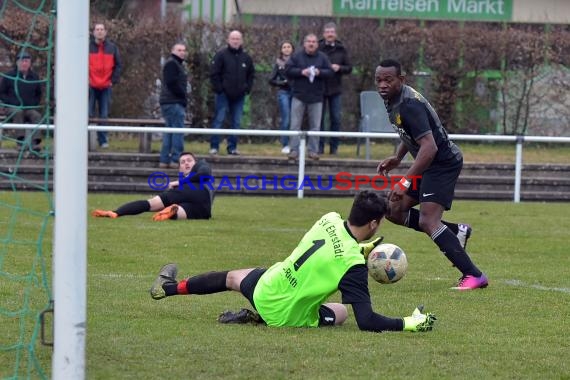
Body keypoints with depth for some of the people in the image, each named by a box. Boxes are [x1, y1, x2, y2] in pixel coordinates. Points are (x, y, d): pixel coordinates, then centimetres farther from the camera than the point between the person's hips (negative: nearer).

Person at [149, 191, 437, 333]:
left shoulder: (329, 220, -11)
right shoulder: (354, 265, -27)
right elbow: (366, 321, -27)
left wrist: (361, 249, 10)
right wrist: (409, 323, -21)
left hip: (265, 287, 4)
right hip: (283, 314, -4)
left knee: (232, 278, 35)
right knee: (341, 313, 23)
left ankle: (168, 287, 51)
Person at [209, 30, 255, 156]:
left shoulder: (246, 57, 9)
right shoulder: (221, 55, -4)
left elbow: (251, 74, 19)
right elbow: (214, 73, -5)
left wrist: (247, 88, 6)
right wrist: (218, 88, -11)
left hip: (239, 96, 4)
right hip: (224, 94, -4)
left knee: (236, 122, 6)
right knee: (219, 120, -5)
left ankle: (232, 147, 12)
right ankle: (214, 147, -2)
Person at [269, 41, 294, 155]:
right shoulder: (279, 63, 5)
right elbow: (271, 80, 5)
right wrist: (282, 82, -9)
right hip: (283, 93, -1)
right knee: (286, 120, -5)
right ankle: (285, 145, 0)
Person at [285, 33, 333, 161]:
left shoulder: (322, 57, 6)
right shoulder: (296, 56, 3)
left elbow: (330, 72, 1)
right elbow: (288, 70, -4)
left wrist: (319, 72, -17)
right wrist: (301, 72, -17)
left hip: (316, 98, 1)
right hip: (299, 96, -1)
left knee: (315, 125, 3)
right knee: (295, 124, -2)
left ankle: (313, 150, 9)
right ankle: (294, 150, 1)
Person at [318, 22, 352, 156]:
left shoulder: (341, 50, 5)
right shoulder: (317, 48, -2)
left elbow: (349, 68, 7)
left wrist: (339, 68, -12)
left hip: (335, 89, 2)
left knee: (336, 119, 4)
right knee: (319, 118, 3)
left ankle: (334, 146, 11)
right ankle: (319, 146, 8)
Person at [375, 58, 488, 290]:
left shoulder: (409, 105, -24)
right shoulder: (394, 100, 6)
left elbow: (429, 147, -32)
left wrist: (405, 182, -32)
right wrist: (397, 158, 12)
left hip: (443, 162, -10)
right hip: (429, 165, 10)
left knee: (428, 222, -20)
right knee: (394, 210, 10)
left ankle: (473, 276, -19)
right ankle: (457, 232, 15)